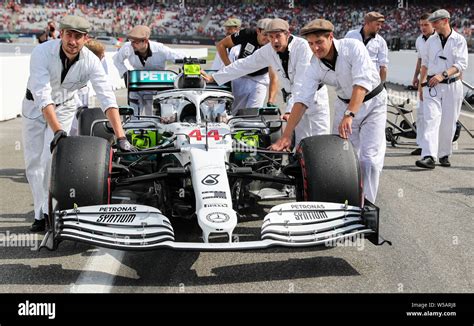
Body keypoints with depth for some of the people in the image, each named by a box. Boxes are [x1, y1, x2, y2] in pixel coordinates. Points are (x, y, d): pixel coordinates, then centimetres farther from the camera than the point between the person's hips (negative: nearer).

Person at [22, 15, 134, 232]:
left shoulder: (91, 61, -26)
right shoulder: (42, 52, -31)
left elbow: (107, 98, -33)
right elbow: (42, 95, -39)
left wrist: (120, 136, -43)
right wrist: (57, 131, -51)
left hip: (64, 107, 0)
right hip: (35, 106, 0)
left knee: (51, 159, -13)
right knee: (33, 161, 1)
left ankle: (47, 212, 0)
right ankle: (41, 212, 14)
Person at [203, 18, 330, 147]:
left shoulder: (302, 46, -23)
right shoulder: (267, 51, -6)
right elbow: (244, 65, 4)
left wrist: (291, 110, -34)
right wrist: (213, 77, 6)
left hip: (315, 94, -4)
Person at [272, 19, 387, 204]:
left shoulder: (353, 47, -25)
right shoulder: (314, 66, -12)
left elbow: (362, 83, -33)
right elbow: (301, 100, -17)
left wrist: (349, 115, -43)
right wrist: (286, 135, -23)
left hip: (373, 100, -4)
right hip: (345, 104, 4)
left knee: (369, 158, -11)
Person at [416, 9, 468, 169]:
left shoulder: (459, 40, -1)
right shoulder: (431, 41, 9)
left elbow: (461, 64, -11)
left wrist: (443, 75, -23)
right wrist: (421, 84, 16)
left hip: (452, 86, -1)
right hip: (432, 86, 2)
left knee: (448, 123, 5)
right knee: (431, 120, -12)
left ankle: (444, 154, 20)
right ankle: (429, 156, -21)